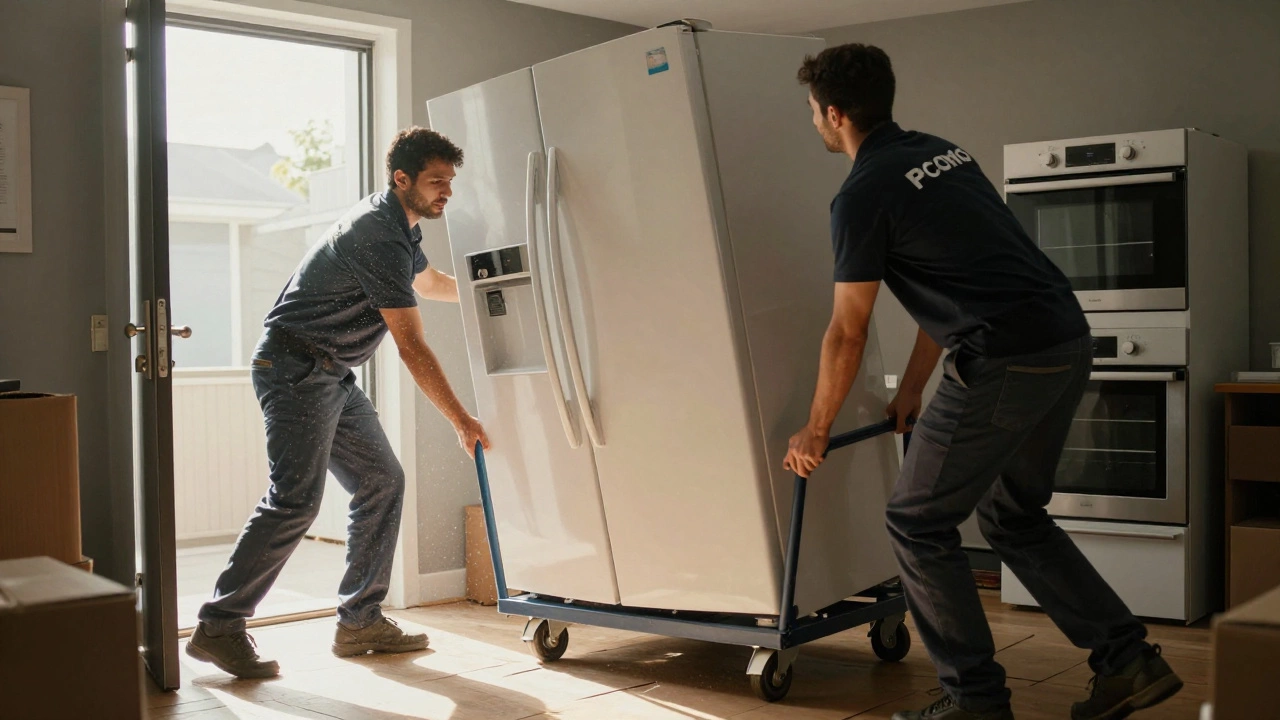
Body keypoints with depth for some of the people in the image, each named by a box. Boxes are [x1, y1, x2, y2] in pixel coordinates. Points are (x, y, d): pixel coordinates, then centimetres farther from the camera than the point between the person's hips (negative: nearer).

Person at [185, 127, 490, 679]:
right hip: (296, 369, -11)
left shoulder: (398, 226, 12)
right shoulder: (377, 236, -21)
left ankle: (360, 621, 12)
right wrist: (461, 421, -17)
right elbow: (411, 347, -21)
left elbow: (430, 283, 35)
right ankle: (218, 628, -10)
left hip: (333, 376, 11)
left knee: (382, 481, 7)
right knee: (295, 498, -17)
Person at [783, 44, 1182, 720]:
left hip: (1004, 361, -9)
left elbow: (847, 334, -4)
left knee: (918, 523, 7)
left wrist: (815, 430, 10)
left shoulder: (864, 196, -9)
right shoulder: (942, 152, 18)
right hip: (1070, 342, 9)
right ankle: (1127, 658, 20)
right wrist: (911, 390, 30)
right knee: (1014, 515, 23)